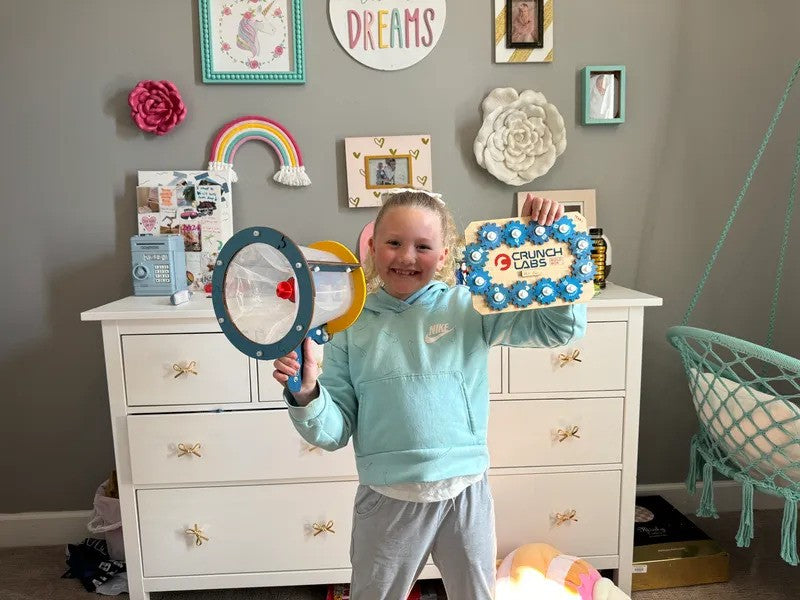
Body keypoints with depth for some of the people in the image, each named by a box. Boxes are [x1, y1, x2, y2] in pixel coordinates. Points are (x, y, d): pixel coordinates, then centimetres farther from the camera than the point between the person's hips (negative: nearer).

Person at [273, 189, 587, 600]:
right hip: (386, 500, 0)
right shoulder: (351, 325, -3)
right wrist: (307, 395, -21)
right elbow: (335, 431, -1)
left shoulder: (469, 307, -5)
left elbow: (561, 327, -9)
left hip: (465, 493, 0)